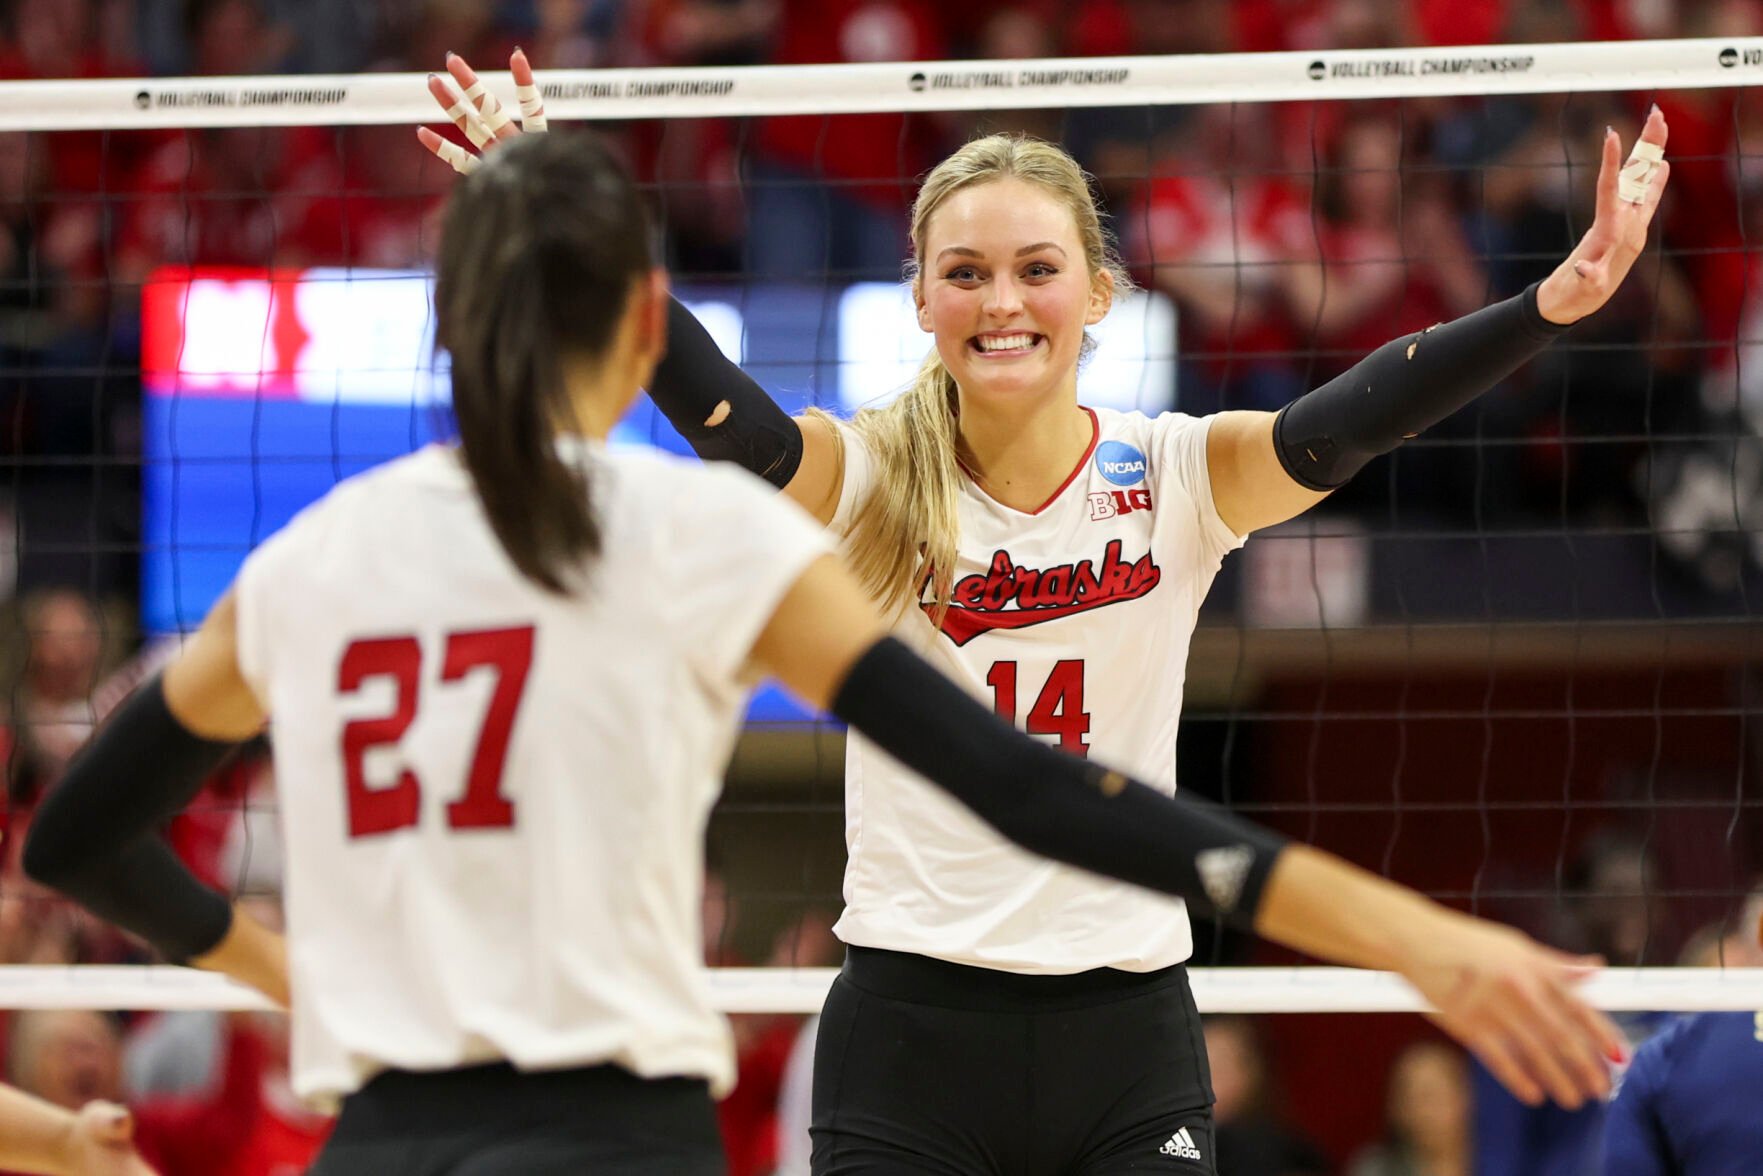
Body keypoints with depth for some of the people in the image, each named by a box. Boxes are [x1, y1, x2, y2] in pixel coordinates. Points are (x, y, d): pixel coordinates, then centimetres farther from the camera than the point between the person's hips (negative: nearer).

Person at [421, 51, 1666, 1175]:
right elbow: (720, 411, -19)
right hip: (908, 1026, -1)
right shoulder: (870, 484, -2)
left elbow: (1349, 421, -15)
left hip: (1129, 1037, 1)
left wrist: (1555, 303, -32)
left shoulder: (1172, 478, 0)